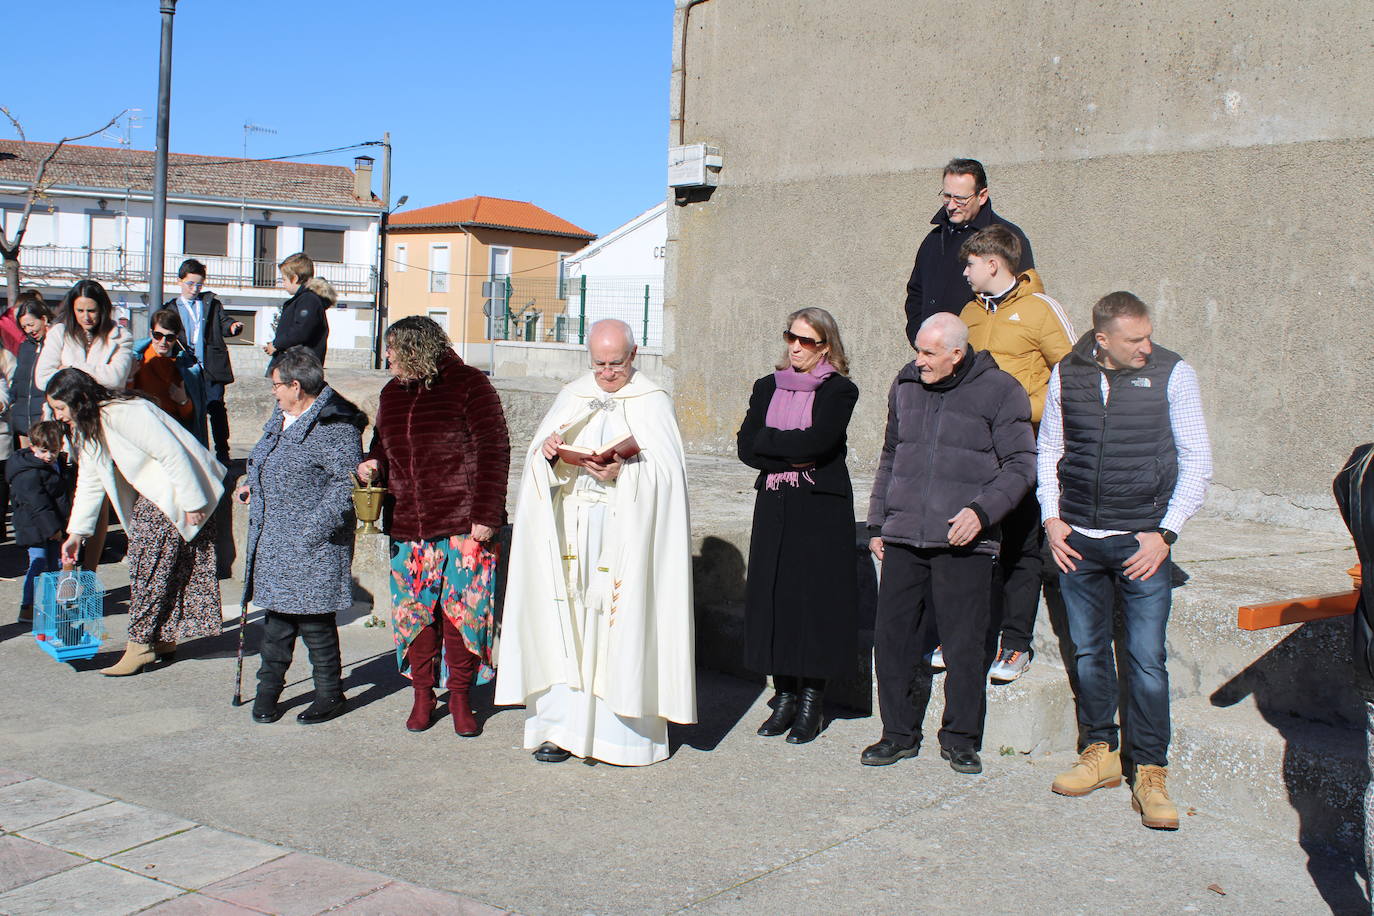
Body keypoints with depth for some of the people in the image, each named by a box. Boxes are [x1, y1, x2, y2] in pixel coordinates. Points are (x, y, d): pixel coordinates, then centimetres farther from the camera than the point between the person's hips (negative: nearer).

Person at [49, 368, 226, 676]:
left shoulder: (123, 413, -24)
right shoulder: (87, 427, 8)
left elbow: (173, 454, -25)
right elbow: (89, 481, 15)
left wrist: (193, 503, -23)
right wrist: (75, 533, 13)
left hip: (177, 491, -10)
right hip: (150, 495, 10)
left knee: (150, 562, -9)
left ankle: (141, 644, -2)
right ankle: (163, 638, 16)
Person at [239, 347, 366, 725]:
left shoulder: (335, 427, -17)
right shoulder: (281, 417, 14)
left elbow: (348, 482, -22)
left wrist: (315, 527, -24)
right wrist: (253, 486, 17)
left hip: (313, 546, -9)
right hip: (273, 541, 9)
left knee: (314, 621, 0)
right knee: (277, 614, 16)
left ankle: (330, 694, 15)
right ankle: (268, 687, 28)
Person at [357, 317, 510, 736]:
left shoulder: (469, 385, -5)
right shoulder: (392, 394, 14)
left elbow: (493, 451, -8)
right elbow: (384, 442, 29)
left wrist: (486, 516, -13)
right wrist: (372, 462, 4)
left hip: (462, 525, -5)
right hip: (407, 525, 6)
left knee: (461, 608, -2)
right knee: (412, 609, 7)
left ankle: (460, 696, 13)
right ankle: (422, 694, 21)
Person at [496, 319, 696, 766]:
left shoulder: (652, 400, 2)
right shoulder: (572, 396, 14)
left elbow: (666, 466, -8)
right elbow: (538, 457, 10)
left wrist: (625, 469, -23)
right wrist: (548, 450, -12)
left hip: (626, 534, -4)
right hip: (571, 532, 4)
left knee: (621, 622, -4)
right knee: (567, 622, 1)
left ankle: (622, 728, 3)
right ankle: (562, 723, 7)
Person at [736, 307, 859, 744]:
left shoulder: (839, 390, -3)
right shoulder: (767, 388, 12)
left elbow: (817, 441, -18)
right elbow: (746, 447, 1)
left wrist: (767, 441, -7)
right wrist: (794, 457, -11)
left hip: (821, 511, -4)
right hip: (775, 508, 4)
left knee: (816, 599, -1)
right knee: (773, 596, 4)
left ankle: (810, 703, 9)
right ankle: (784, 697, 16)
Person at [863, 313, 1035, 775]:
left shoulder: (999, 391, -3)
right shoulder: (906, 386, 12)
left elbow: (1020, 465, -2)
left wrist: (982, 510, -16)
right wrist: (877, 523, 17)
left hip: (964, 543, -4)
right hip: (903, 539, 5)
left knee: (964, 645, 0)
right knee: (891, 637, 6)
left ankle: (960, 739, 16)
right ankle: (899, 733, 20)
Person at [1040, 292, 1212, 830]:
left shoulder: (1172, 374, -3)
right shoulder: (1067, 375, 4)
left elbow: (1197, 462, 0)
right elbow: (1048, 451, 15)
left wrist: (1166, 533, -7)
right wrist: (1052, 519, 4)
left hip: (1142, 541, -3)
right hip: (1077, 539, 3)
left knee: (1147, 659, -5)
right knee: (1088, 652, 10)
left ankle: (1150, 772, 4)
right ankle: (1100, 752, 24)